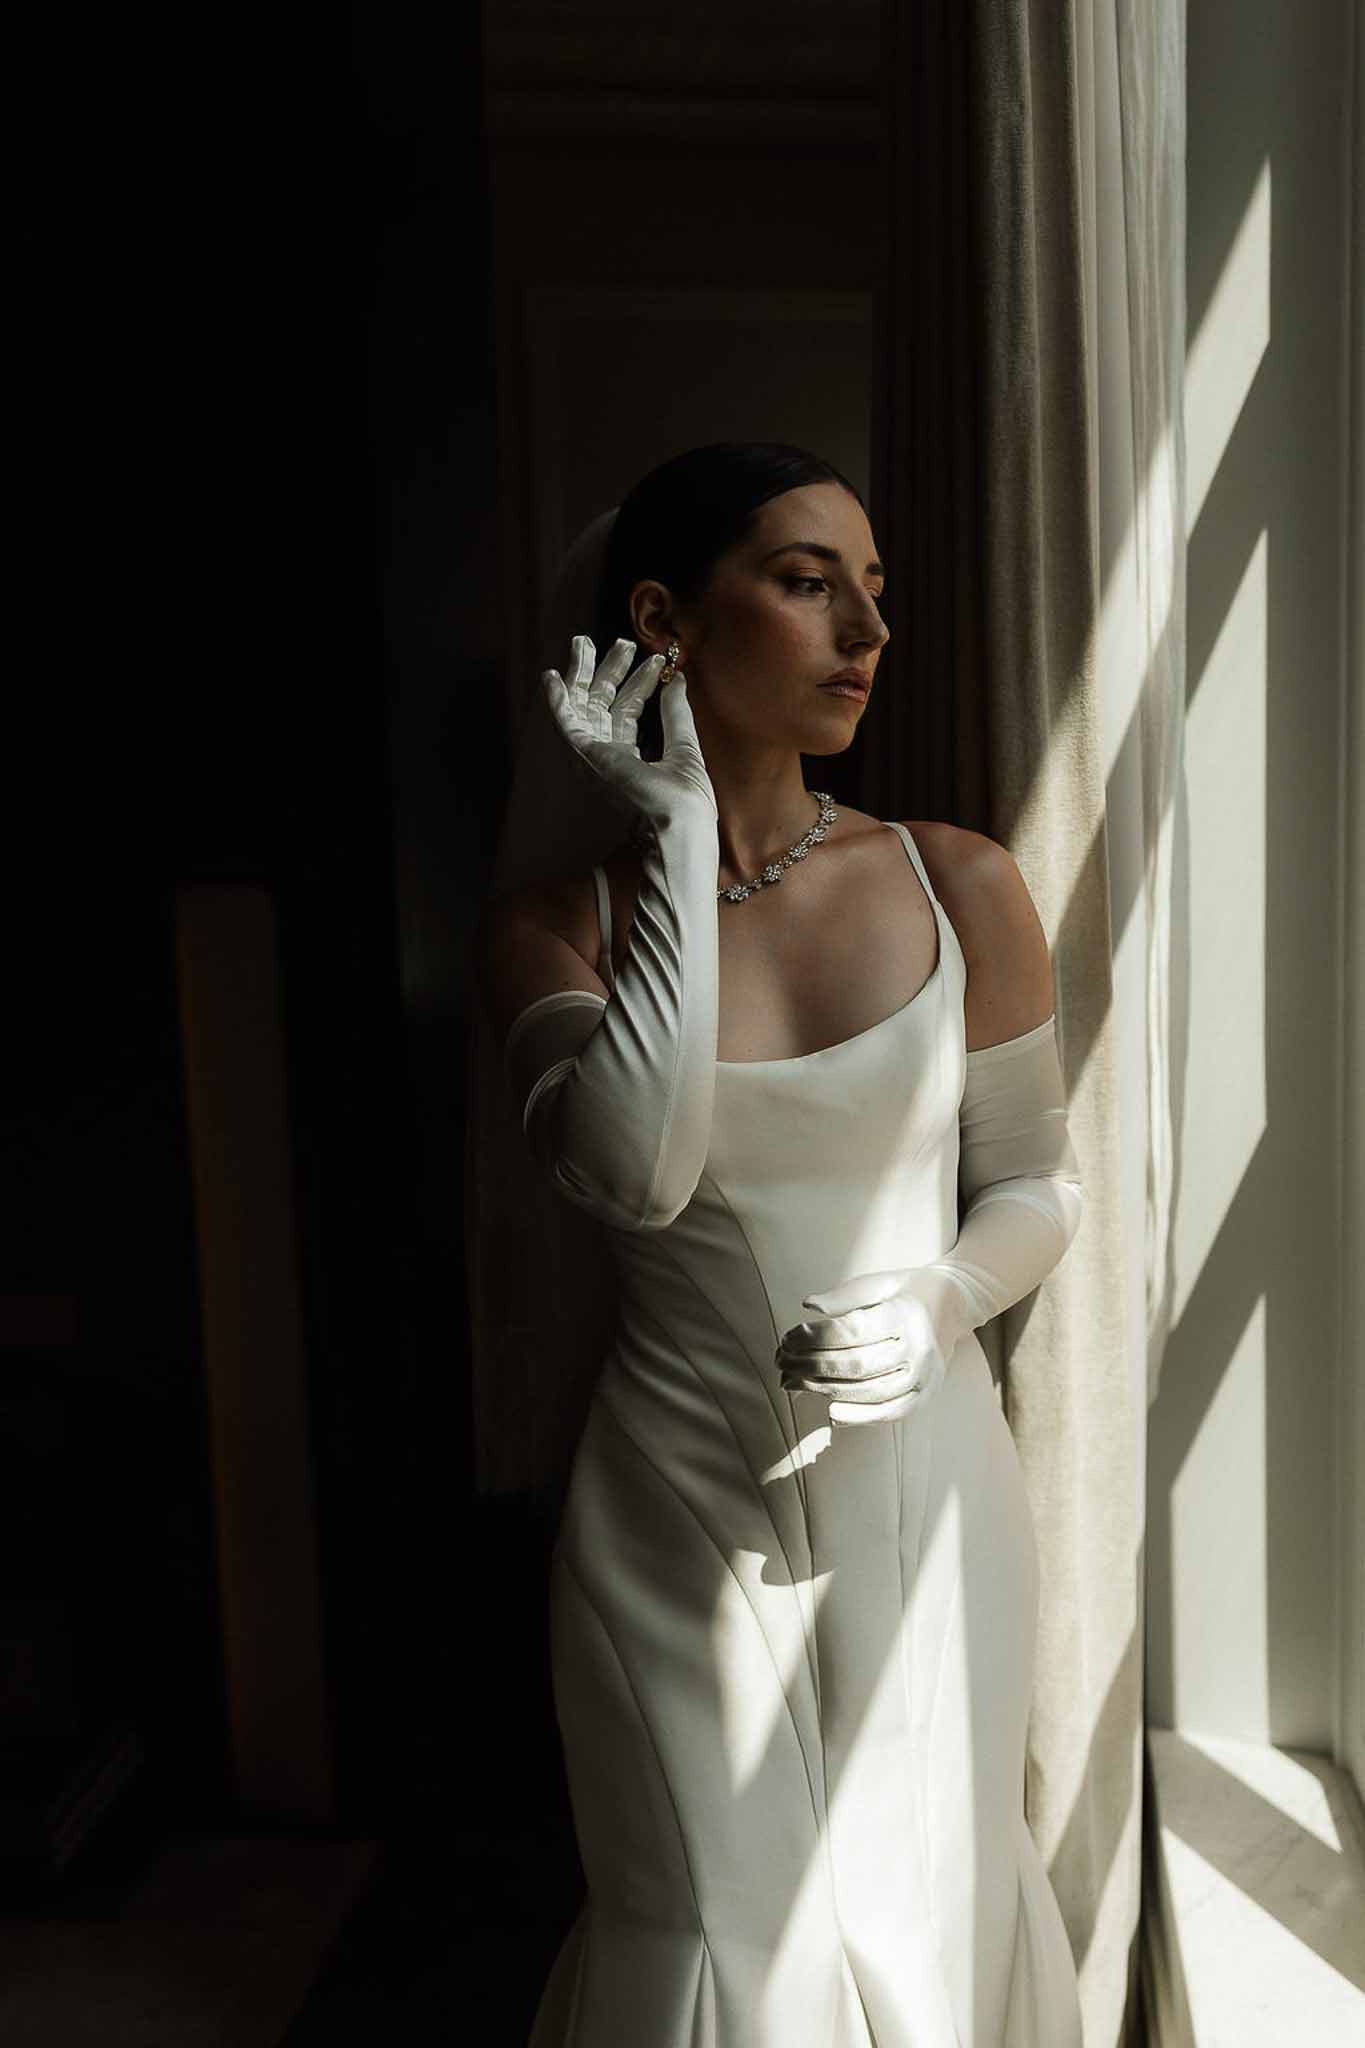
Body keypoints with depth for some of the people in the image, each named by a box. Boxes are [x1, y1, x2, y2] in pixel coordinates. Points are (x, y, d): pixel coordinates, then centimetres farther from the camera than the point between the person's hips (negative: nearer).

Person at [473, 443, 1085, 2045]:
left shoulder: (960, 888, -3)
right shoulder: (553, 928, -6)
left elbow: (1036, 1186, 5)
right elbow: (631, 1175, -25)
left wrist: (936, 1303, -15)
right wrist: (680, 845, -21)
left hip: (922, 1485, 2)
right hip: (682, 1501, -1)